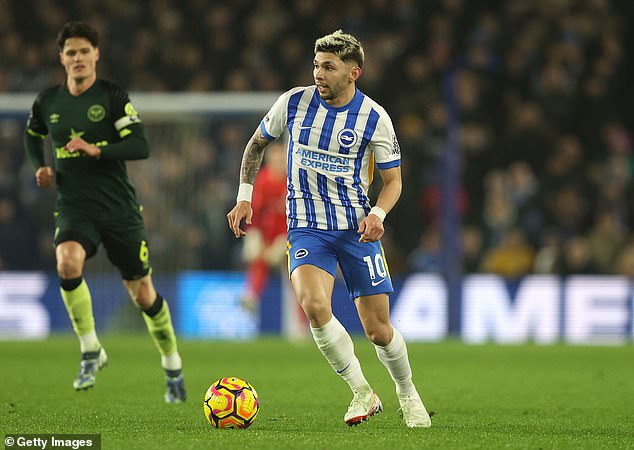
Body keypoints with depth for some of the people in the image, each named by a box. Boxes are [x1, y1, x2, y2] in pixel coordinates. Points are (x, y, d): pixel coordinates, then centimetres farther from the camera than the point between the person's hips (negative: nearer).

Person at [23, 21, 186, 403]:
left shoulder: (113, 97, -5)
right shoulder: (48, 102, 6)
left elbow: (141, 147, -14)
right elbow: (32, 135, 28)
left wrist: (97, 150, -28)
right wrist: (40, 168, 9)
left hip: (120, 209, -2)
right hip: (74, 209, 2)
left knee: (142, 293, 6)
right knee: (68, 261, -31)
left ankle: (173, 369, 29)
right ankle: (91, 352, -15)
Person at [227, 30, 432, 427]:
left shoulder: (374, 118, -7)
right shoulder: (294, 102, -4)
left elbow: (393, 179, 2)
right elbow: (257, 143, 14)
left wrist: (377, 215, -17)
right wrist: (245, 199, 7)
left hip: (357, 228, 0)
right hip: (307, 227, 0)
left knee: (378, 330, 0)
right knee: (314, 305, -27)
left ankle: (407, 393, 31)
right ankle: (363, 393, -11)